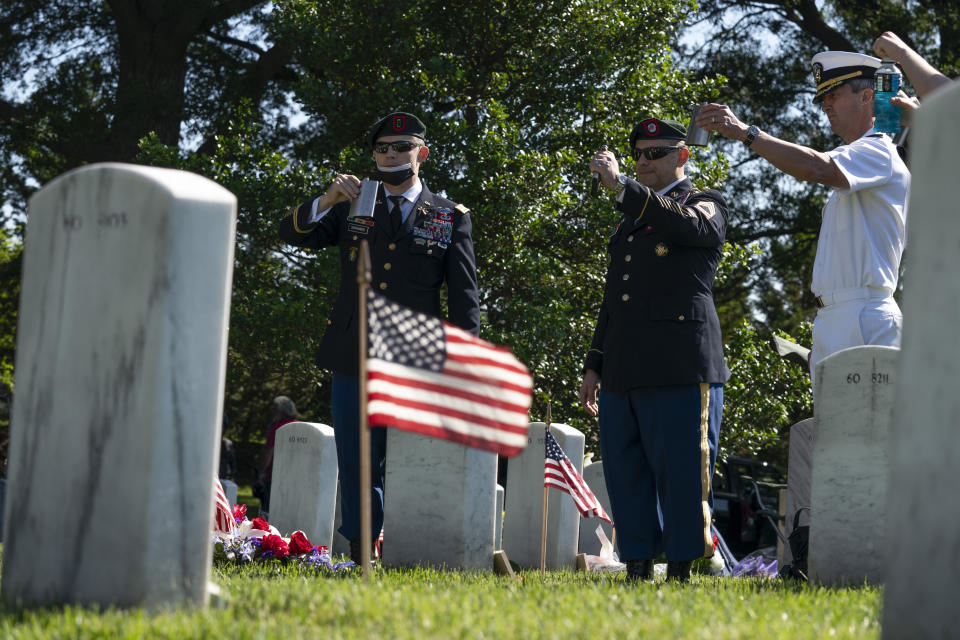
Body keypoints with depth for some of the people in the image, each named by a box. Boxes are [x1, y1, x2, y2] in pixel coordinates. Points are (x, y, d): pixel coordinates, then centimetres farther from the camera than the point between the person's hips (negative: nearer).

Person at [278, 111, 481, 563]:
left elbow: (464, 296, 7)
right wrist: (327, 200, -15)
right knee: (357, 467, 4)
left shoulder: (450, 218, 10)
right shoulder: (352, 208, 14)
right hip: (354, 359, 2)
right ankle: (361, 557, 10)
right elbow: (293, 234, 4)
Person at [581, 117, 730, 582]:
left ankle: (681, 572, -3)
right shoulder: (630, 218, 25)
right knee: (625, 475, 3)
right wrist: (593, 366, 22)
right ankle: (638, 570, 8)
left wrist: (621, 186, -24)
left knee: (680, 474, -7)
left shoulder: (705, 206, 6)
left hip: (679, 369, -7)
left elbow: (688, 225, -20)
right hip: (623, 372, 7)